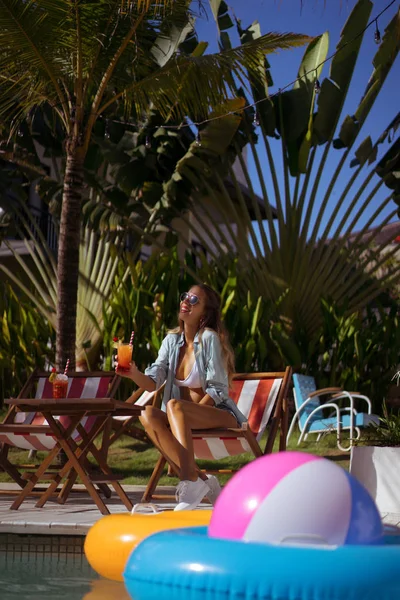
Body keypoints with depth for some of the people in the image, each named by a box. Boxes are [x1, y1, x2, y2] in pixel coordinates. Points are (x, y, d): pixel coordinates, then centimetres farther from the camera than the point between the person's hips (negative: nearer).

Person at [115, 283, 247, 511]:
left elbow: (218, 390, -13)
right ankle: (200, 481, -26)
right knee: (148, 415, -24)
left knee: (174, 405, -34)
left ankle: (191, 482, -42)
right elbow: (152, 383, -1)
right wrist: (134, 374, -21)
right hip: (187, 419, 6)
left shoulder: (209, 338, -10)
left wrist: (188, 413, -21)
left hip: (221, 416, -6)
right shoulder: (172, 340, 8)